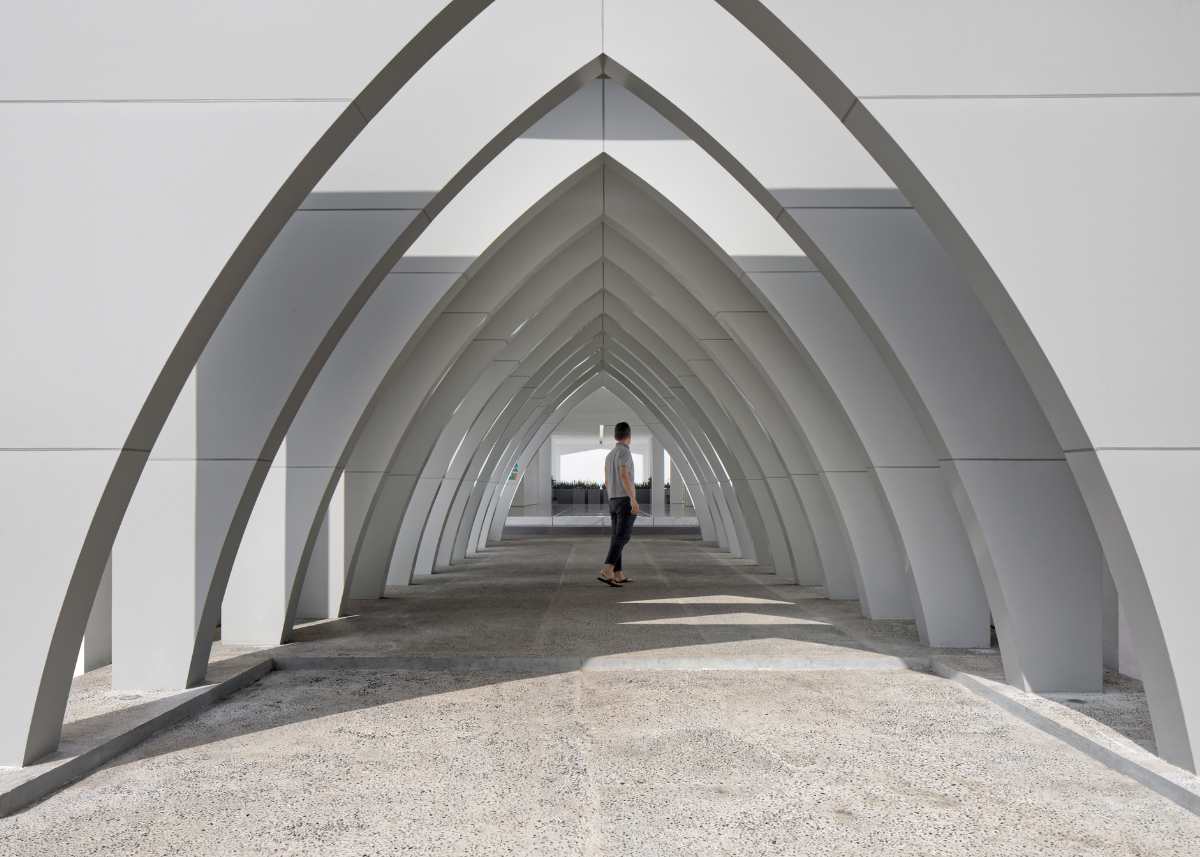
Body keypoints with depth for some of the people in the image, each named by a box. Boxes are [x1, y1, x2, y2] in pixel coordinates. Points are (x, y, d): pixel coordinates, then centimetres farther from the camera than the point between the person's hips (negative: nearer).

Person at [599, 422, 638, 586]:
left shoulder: (610, 455, 17)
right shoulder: (624, 451, -10)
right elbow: (624, 476, -23)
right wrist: (634, 499, -26)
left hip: (614, 501, 9)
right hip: (626, 500, -9)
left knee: (617, 538, 10)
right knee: (622, 537, -13)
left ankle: (617, 575, 9)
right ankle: (607, 571, -25)